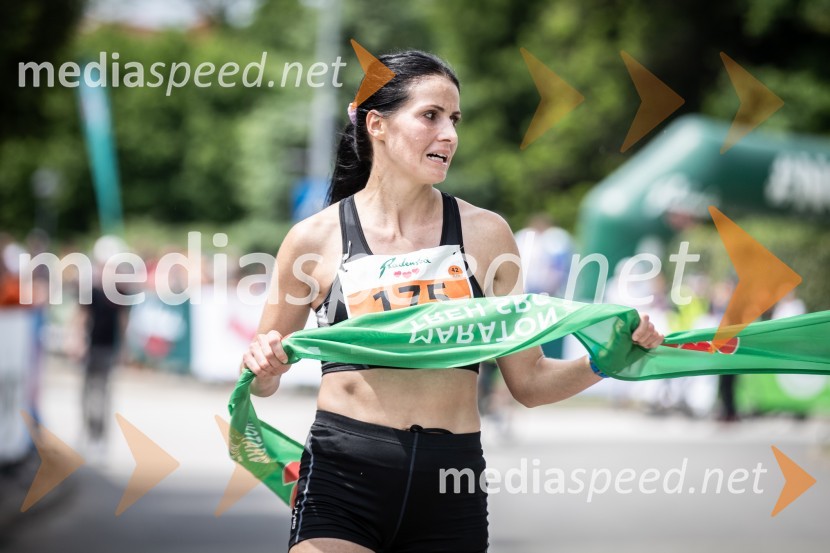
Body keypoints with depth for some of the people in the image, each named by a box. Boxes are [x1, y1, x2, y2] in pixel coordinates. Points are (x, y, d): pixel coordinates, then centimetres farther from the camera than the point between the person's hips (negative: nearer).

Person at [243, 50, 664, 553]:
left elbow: (529, 381, 9)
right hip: (343, 476, -1)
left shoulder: (485, 234, 5)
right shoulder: (315, 239, 1)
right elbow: (264, 383, 12)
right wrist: (262, 365, -10)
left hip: (450, 489, 2)